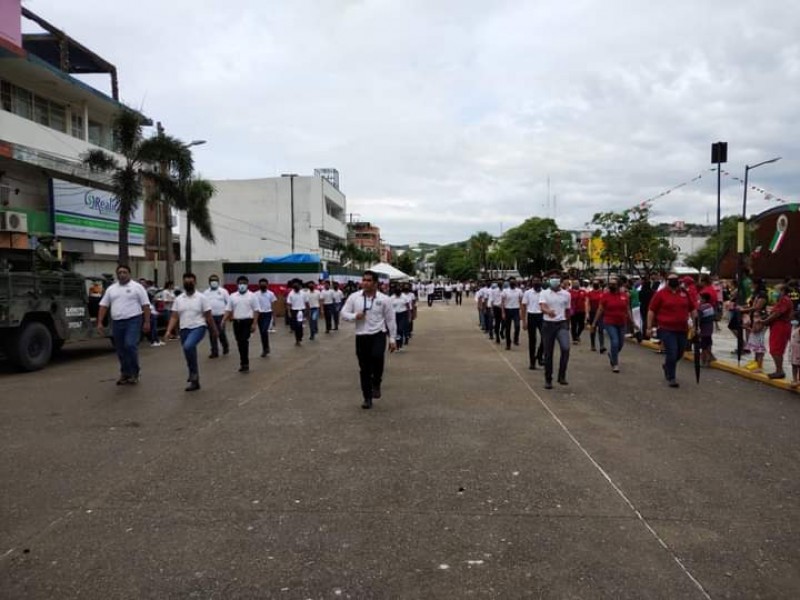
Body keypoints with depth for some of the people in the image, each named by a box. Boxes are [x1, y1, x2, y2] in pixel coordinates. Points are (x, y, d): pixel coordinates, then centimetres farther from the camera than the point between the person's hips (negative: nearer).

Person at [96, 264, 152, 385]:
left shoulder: (137, 287, 0)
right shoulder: (111, 289, 13)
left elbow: (145, 305, -3)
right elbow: (103, 306, 12)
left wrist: (147, 322, -9)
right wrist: (100, 323, 4)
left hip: (133, 321, -5)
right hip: (117, 323, 5)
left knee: (130, 345, -18)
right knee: (120, 350, 9)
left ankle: (134, 373, -5)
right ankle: (125, 374, 21)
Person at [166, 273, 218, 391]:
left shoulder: (201, 298, -3)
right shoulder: (178, 299, 7)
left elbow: (208, 316, 0)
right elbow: (174, 317, 5)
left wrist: (214, 330, 4)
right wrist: (169, 330, -7)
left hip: (198, 328, -5)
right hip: (184, 329, 5)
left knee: (188, 346, -31)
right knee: (188, 350, 9)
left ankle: (194, 372, -12)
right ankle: (195, 381, 21)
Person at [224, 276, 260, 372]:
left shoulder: (252, 296, -2)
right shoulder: (233, 296, 8)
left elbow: (256, 311, -4)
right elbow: (228, 310, 9)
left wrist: (254, 323, -11)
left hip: (247, 321, -4)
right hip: (236, 322, 5)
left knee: (244, 342, -12)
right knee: (239, 343, 9)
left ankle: (244, 363, -9)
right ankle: (244, 362, 20)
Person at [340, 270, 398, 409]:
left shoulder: (383, 299, -2)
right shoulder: (354, 297, 1)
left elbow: (390, 319, 2)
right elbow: (344, 313, 4)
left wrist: (392, 339, 1)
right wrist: (354, 316, -17)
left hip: (378, 334, -2)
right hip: (361, 336, 2)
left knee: (377, 356, -29)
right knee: (364, 369, 7)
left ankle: (376, 384, -1)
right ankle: (367, 398, 22)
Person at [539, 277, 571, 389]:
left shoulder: (566, 294, 6)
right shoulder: (544, 293, -2)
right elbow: (542, 307, -20)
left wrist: (567, 324, 22)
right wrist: (548, 311, -42)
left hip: (562, 324, 1)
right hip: (548, 325, -1)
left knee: (565, 348, -22)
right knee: (548, 353, 5)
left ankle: (562, 375, -8)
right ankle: (548, 380, 18)